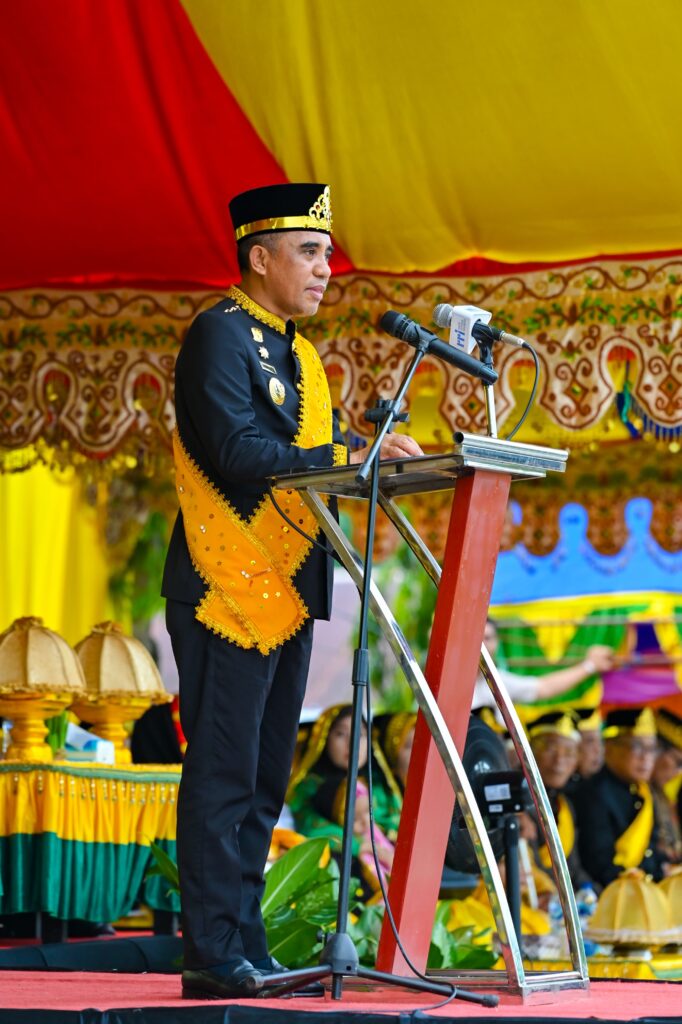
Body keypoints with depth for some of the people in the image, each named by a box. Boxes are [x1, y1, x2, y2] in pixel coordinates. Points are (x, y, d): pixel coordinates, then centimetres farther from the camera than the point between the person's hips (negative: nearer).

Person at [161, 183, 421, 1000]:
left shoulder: (296, 353, 21)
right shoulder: (219, 335, -8)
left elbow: (310, 449, 16)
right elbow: (237, 453, -20)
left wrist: (371, 452, -2)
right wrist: (347, 458, -20)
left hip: (286, 594, 9)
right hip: (228, 589, -9)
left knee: (263, 778, 10)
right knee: (223, 774, -7)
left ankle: (247, 947, 15)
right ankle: (213, 956, -4)